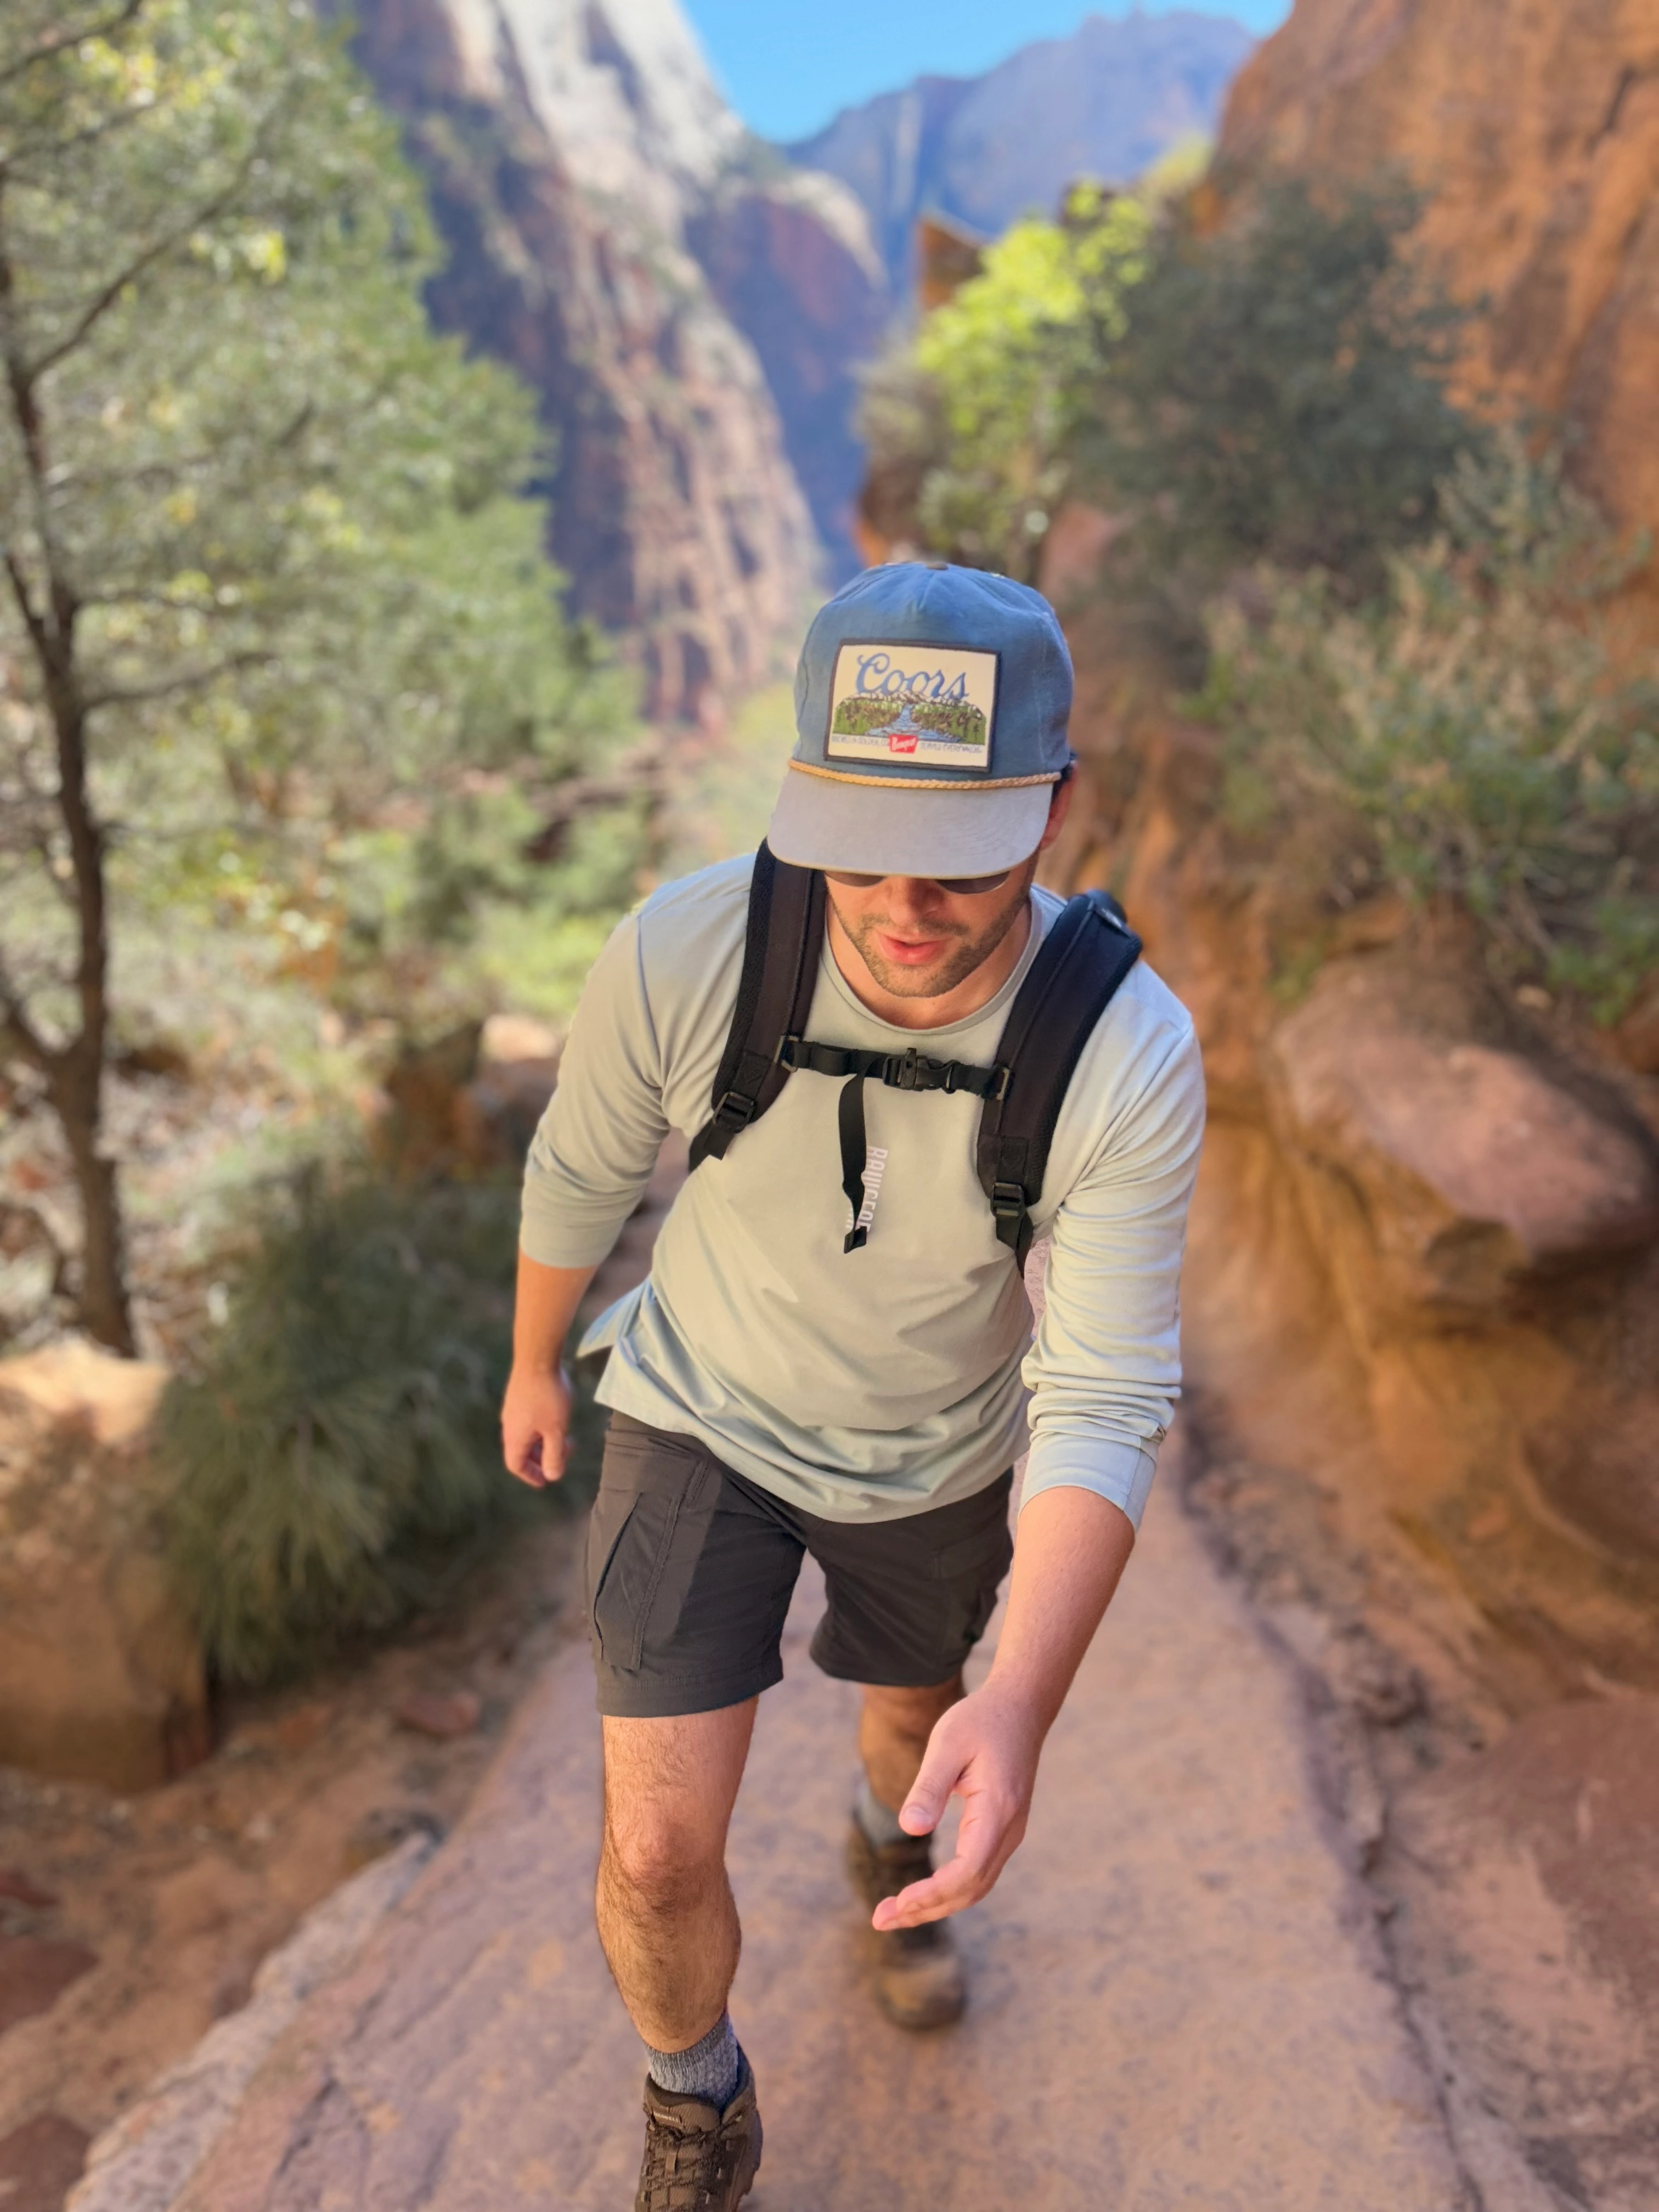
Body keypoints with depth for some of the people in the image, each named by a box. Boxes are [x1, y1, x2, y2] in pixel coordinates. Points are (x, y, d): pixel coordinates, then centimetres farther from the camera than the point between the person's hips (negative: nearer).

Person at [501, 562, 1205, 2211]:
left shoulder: (1129, 1061, -33)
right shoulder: (684, 955, -33)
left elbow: (1103, 1413, -30)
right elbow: (582, 1170, -12)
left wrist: (1021, 1712, -45)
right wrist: (532, 1365, 6)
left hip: (938, 1455, 1)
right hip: (703, 1414, -1)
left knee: (919, 1698, 28)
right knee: (660, 1851, -5)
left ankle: (894, 1842, 68)